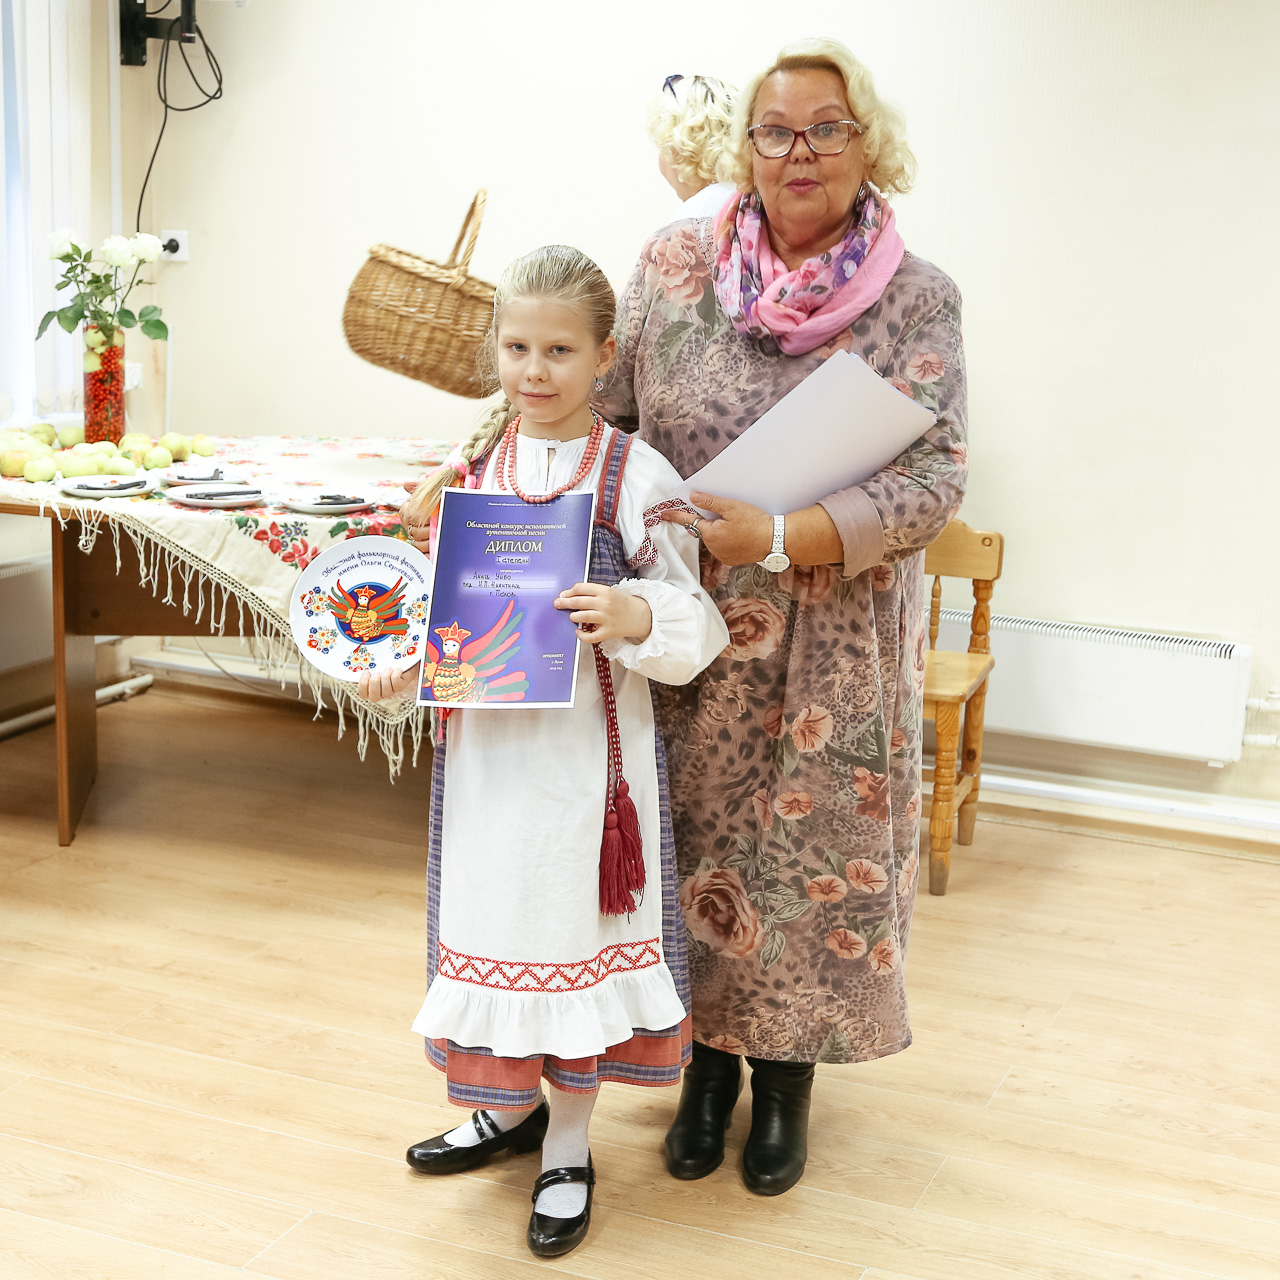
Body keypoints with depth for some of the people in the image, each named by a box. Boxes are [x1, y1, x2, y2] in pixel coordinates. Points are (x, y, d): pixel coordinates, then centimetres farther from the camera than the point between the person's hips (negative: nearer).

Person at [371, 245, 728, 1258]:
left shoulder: (635, 477, -10)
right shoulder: (470, 467, 3)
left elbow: (697, 629, -9)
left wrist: (633, 618, -29)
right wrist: (400, 664, -6)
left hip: (588, 747, -4)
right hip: (484, 744, 4)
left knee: (575, 926, 7)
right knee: (492, 918, 15)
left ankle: (568, 1150, 26)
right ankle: (513, 1107, 39)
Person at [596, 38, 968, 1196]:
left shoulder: (917, 299, -7)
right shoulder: (676, 264, -2)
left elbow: (936, 479, -14)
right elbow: (595, 411, 6)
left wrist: (779, 539, -24)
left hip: (833, 652, -1)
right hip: (689, 638, 2)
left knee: (812, 846, 10)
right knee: (695, 840, 12)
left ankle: (787, 1073, 32)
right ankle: (709, 1058, 35)